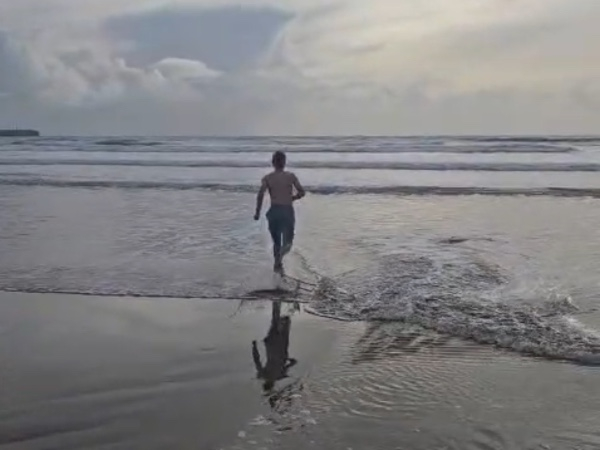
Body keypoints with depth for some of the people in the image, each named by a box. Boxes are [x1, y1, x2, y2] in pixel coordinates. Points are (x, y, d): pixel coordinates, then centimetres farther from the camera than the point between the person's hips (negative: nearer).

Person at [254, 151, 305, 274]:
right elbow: (302, 192, -1)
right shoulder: (291, 176, 3)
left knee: (276, 241, 19)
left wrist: (257, 212, -6)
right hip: (288, 211, -1)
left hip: (274, 211, 1)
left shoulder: (267, 178, 1)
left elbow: (260, 194, -13)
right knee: (287, 241, 4)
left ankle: (278, 265, 21)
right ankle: (280, 254, -28)